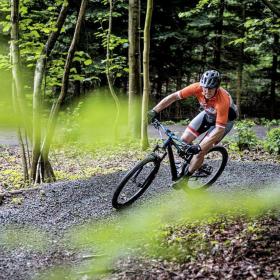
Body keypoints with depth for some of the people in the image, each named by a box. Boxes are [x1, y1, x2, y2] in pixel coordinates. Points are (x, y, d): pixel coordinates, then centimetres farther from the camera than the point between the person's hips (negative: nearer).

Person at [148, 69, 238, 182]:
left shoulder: (223, 100, -41)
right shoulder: (197, 87, -29)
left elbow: (219, 130, -40)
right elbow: (174, 96, -22)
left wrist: (200, 147, -46)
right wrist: (154, 111, -27)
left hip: (225, 119, -5)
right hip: (208, 113, 5)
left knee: (200, 151, -14)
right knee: (184, 140, -4)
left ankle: (185, 178, 7)